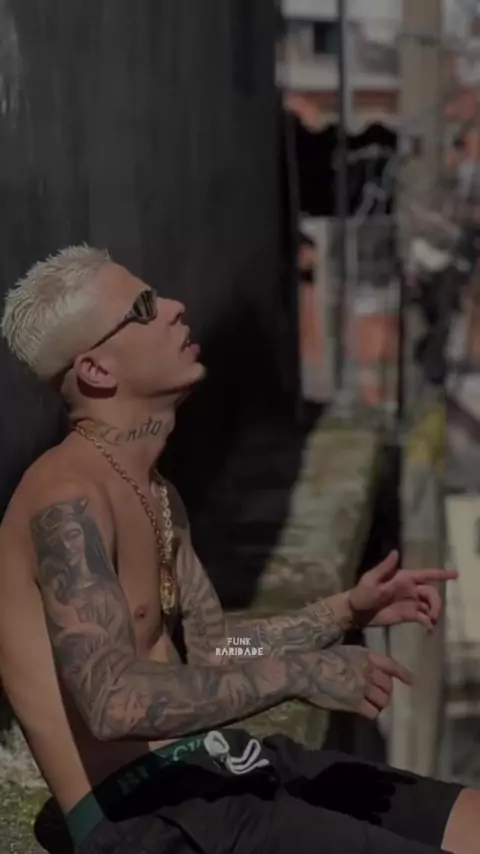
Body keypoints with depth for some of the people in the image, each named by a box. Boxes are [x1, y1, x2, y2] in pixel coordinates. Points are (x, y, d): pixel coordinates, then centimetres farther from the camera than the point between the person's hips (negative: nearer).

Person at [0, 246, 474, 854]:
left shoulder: (155, 494, 14)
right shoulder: (69, 499, -18)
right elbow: (114, 702, -28)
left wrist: (347, 611, 9)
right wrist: (294, 674, -22)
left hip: (208, 768, 10)